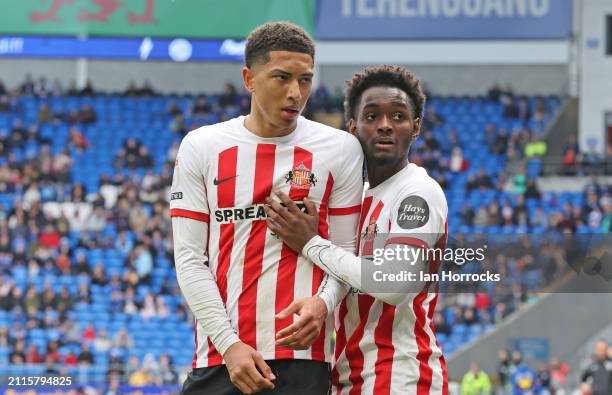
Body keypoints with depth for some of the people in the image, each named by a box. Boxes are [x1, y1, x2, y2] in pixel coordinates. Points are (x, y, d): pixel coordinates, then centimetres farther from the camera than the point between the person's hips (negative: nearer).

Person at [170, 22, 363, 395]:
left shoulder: (340, 149, 4)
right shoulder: (200, 147, 6)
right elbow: (189, 258, 3)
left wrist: (322, 303, -15)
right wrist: (229, 343, -7)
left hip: (301, 356, -1)